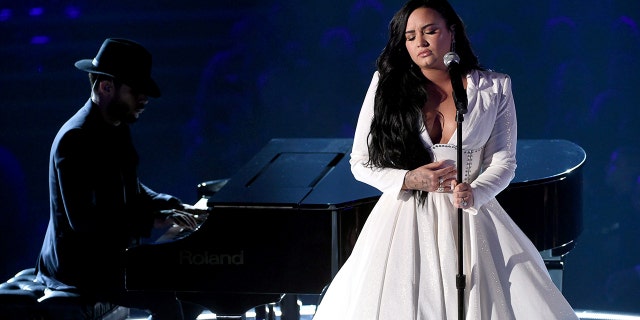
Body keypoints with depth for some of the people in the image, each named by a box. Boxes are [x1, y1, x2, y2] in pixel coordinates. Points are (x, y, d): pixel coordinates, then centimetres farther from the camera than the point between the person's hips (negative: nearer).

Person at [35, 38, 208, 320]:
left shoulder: (117, 129, 9)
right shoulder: (75, 139, -22)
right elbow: (83, 219, -29)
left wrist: (172, 206, 5)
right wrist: (154, 219, -27)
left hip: (112, 251, 10)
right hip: (79, 265, -10)